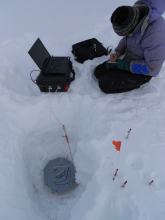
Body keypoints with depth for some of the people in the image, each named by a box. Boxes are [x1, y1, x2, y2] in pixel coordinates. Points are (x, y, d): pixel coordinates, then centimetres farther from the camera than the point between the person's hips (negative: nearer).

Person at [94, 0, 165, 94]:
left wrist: (125, 65, -22)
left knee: (104, 83, -18)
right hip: (128, 59, 8)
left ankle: (136, 83, 1)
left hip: (141, 71, -8)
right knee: (98, 72, 3)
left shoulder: (155, 34, -35)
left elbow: (152, 69, -28)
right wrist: (118, 53, -10)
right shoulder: (134, 13, -10)